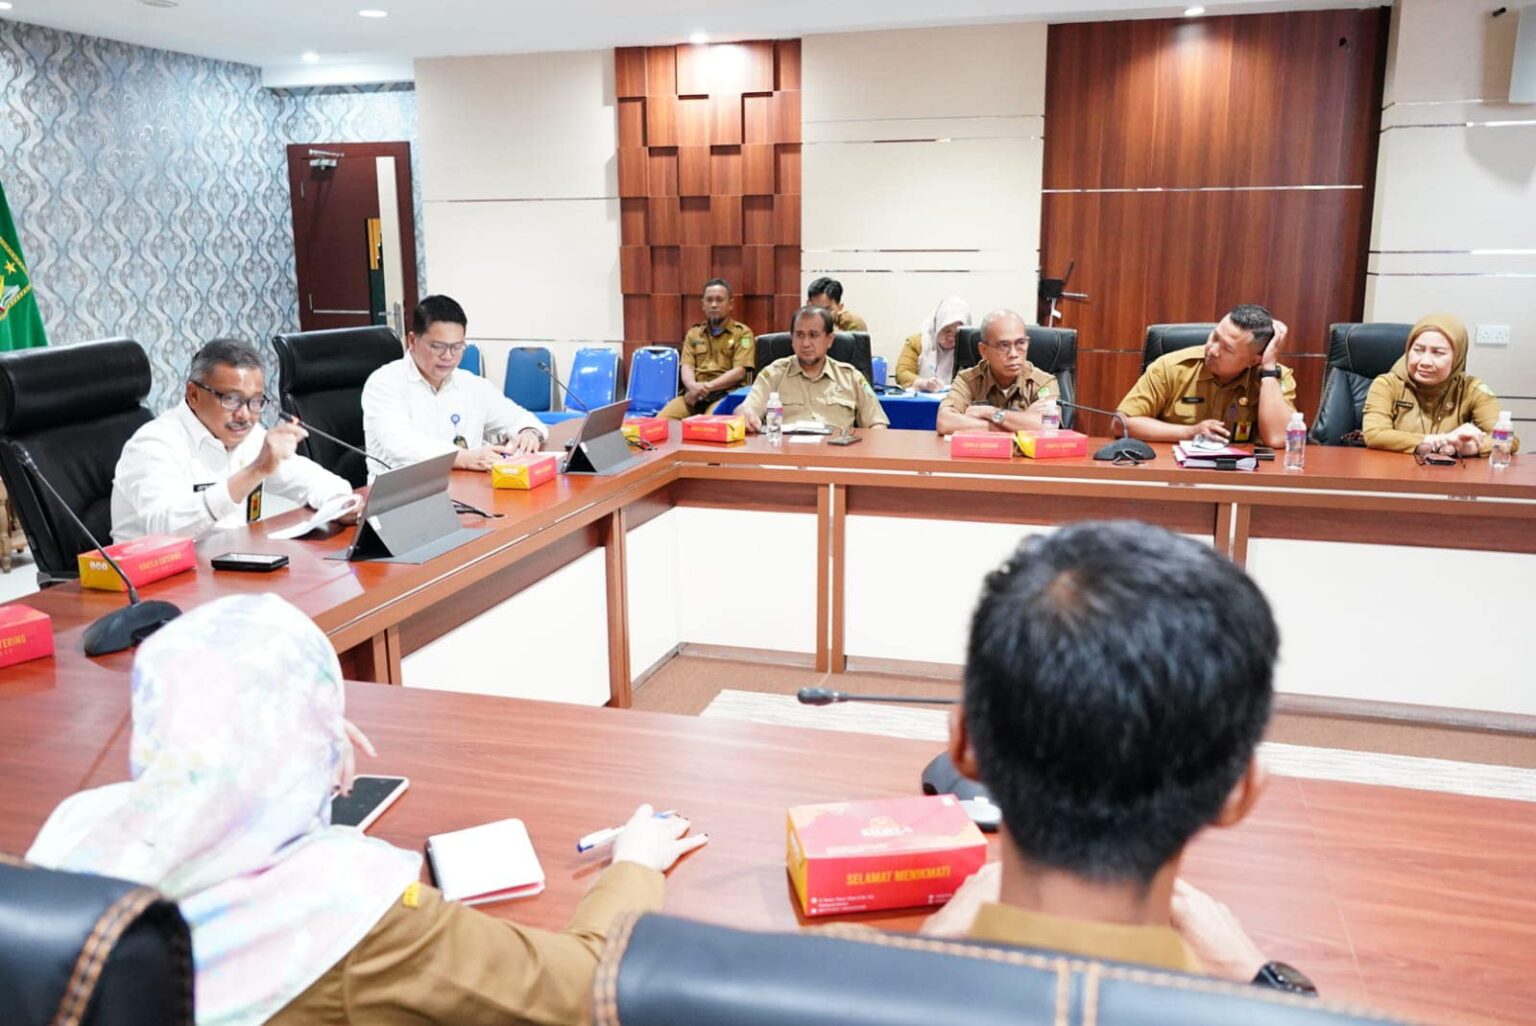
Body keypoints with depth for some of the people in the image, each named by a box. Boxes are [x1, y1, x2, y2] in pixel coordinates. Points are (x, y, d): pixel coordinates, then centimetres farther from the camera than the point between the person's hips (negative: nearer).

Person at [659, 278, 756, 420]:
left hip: (725, 394, -4)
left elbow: (739, 371, -4)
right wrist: (693, 386, -15)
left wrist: (708, 386, -16)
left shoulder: (742, 333, 8)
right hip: (695, 393, 4)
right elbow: (687, 367, 10)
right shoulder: (693, 333, 21)